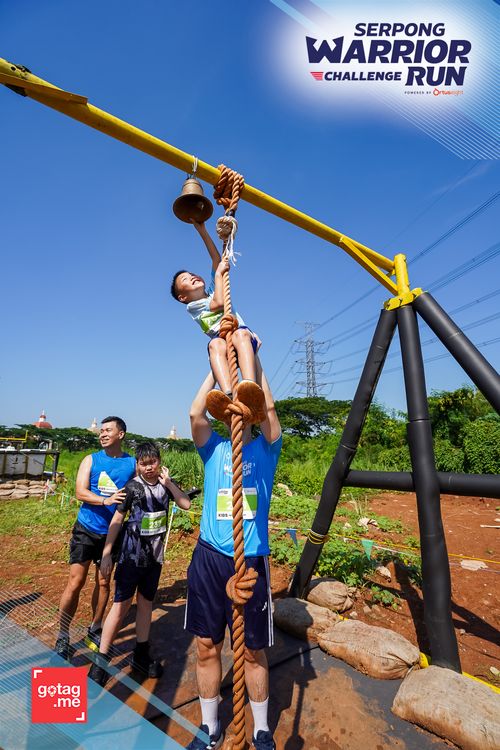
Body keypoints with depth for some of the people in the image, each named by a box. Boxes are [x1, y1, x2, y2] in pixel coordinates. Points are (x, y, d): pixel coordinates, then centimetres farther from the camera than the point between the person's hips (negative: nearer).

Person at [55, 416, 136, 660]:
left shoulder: (132, 463, -3)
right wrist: (105, 500, -27)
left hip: (111, 533, 1)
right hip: (86, 530, -1)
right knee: (75, 583, 1)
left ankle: (94, 630, 33)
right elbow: (80, 492, -12)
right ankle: (62, 638, 19)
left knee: (104, 583, 13)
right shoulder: (91, 460, -4)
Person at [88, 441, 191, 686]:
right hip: (132, 553, -4)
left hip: (155, 554, 4)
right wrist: (106, 554, -8)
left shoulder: (165, 484, -2)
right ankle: (101, 661, 18)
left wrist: (168, 482, -14)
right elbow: (116, 520, -8)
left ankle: (141, 655, 32)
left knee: (146, 602, 16)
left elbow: (186, 504, -8)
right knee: (121, 604, 1)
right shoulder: (132, 487, -13)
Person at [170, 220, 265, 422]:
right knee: (215, 344, -38)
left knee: (240, 333, -34)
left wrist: (201, 230, 21)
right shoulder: (193, 306, 17)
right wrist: (219, 273, 9)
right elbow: (219, 303, -2)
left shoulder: (211, 290, 34)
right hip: (221, 338, -2)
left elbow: (217, 260, 25)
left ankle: (251, 389, -59)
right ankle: (229, 396, -62)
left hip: (243, 333, 3)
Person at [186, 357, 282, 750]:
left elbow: (269, 408, -13)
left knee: (253, 651, 13)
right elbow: (196, 412, -11)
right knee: (207, 646, 14)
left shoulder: (265, 448, 2)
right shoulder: (214, 448, 4)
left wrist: (254, 360, -9)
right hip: (209, 557, 2)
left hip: (251, 559, -1)